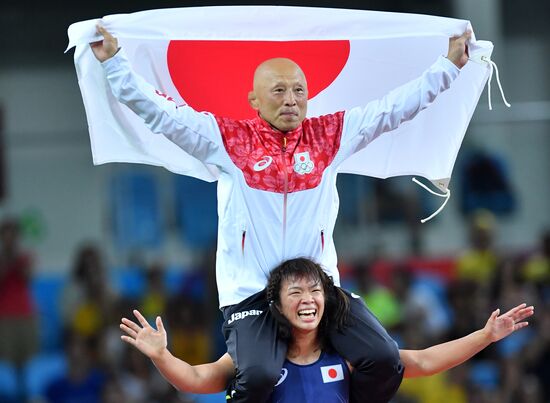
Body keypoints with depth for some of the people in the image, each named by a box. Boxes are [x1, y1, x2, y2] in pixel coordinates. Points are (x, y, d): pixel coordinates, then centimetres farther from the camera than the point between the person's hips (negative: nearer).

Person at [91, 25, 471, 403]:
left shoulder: (330, 135, 7)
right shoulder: (228, 139, 0)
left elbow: (393, 107, 9)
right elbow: (159, 109, -1)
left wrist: (449, 66, 6)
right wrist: (114, 62, -7)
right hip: (251, 291, -3)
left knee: (384, 361, -12)